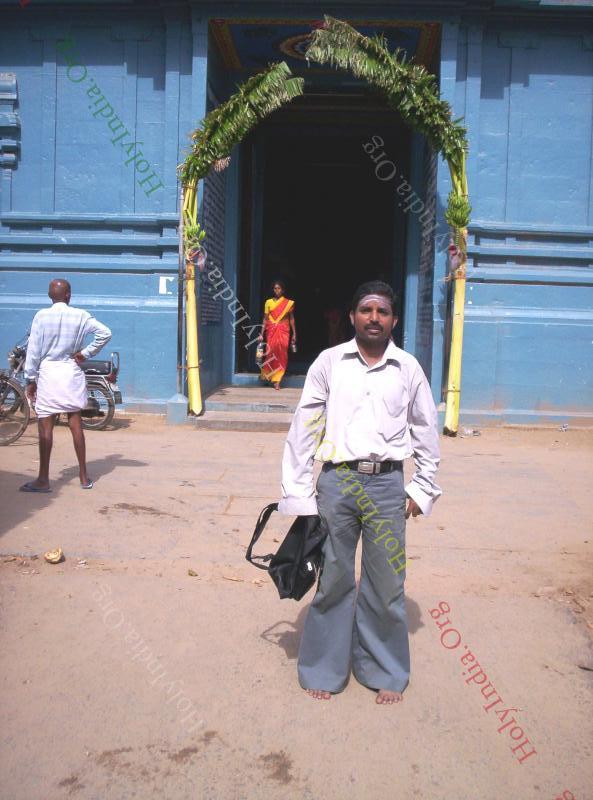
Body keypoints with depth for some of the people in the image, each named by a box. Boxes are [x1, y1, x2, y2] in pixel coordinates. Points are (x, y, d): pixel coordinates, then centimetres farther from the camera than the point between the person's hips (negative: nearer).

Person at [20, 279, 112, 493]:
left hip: (48, 373, -2)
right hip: (72, 372, 2)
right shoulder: (80, 316, 0)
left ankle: (43, 479, 3)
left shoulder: (41, 316, -5)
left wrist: (31, 379, 1)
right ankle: (84, 477, 13)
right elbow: (105, 333, -6)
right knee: (76, 425, 8)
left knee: (45, 427, 1)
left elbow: (33, 349, -5)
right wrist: (86, 353, 1)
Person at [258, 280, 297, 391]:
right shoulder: (268, 302, 6)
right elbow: (265, 319, 6)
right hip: (271, 331, 0)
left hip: (283, 331, 0)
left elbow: (291, 319, 8)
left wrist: (294, 334, 4)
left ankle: (276, 381, 0)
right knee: (271, 353, -4)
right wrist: (261, 334, 1)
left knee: (281, 355, -5)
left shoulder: (288, 303, 5)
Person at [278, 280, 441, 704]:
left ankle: (385, 672, 28)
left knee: (386, 582, 8)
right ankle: (324, 669, 27)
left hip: (387, 483, 1)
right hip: (336, 480, -1)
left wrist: (423, 488, 10)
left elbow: (426, 430, 12)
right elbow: (304, 426, 2)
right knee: (333, 579, 8)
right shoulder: (329, 362, 1)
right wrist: (297, 490, -1)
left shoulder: (408, 368, 4)